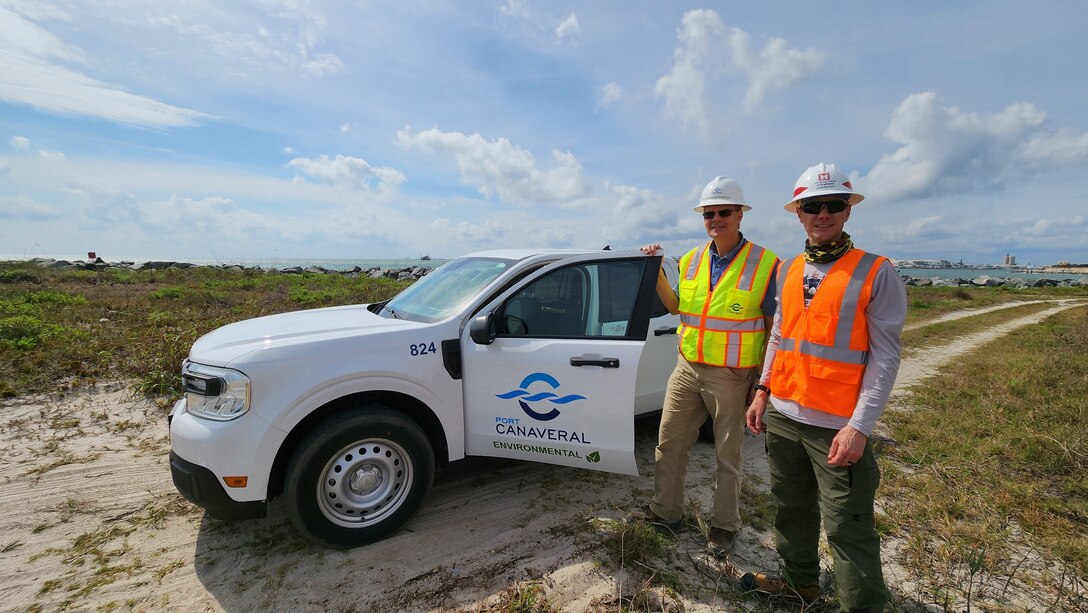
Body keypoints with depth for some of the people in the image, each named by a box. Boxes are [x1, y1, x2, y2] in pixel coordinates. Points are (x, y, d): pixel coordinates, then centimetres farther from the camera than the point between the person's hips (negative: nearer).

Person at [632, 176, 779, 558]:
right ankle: (666, 511, 32)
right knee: (669, 444, 13)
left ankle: (724, 526, 32)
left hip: (731, 376, -5)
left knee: (728, 456, 11)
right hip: (687, 368, 5)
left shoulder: (765, 264, -8)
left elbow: (774, 327, -6)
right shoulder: (692, 260, 6)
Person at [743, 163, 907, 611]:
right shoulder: (788, 270, 9)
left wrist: (859, 426, -17)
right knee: (792, 508, 20)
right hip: (782, 416, 6)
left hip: (836, 425, -5)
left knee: (847, 527, 2)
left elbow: (885, 357, -10)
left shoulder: (876, 273, -7)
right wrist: (762, 393, 10)